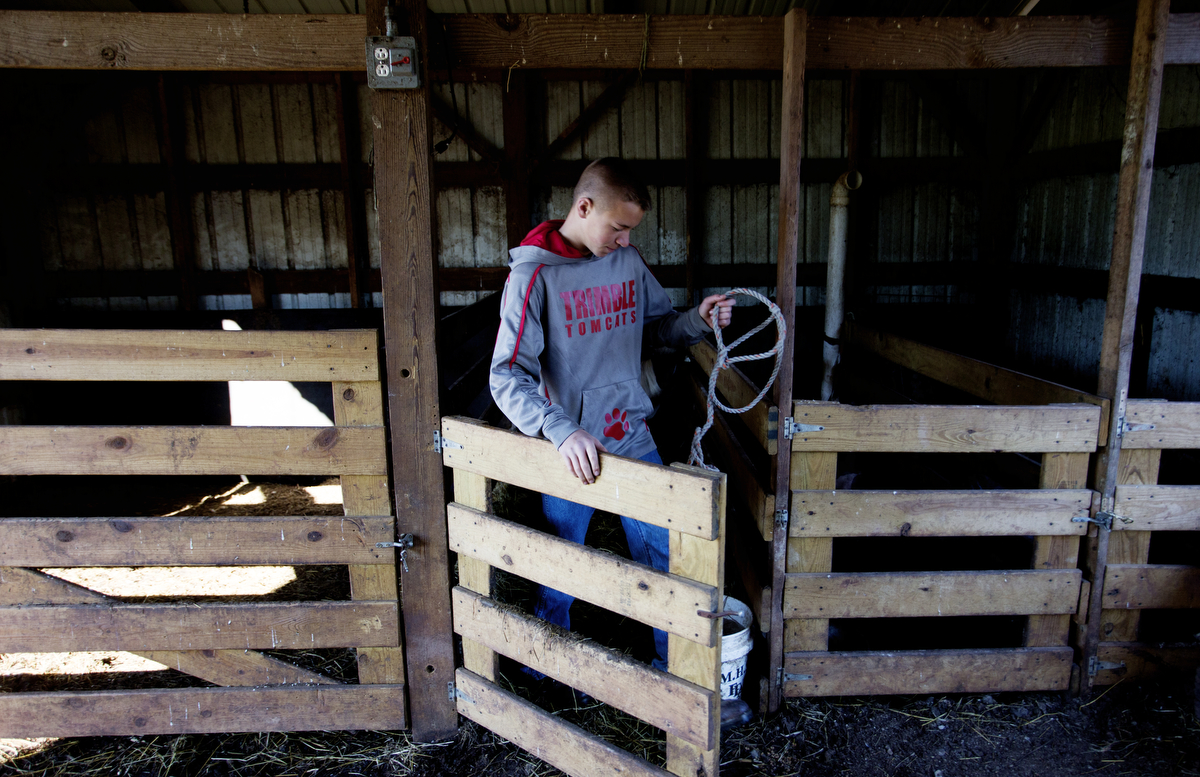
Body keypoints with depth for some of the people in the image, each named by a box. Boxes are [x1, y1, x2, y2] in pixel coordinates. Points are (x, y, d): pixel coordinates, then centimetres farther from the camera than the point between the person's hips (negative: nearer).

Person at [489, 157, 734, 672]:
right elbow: (507, 378, -19)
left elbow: (657, 327, 16)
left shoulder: (629, 261, 2)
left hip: (634, 440, 5)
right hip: (568, 452, -4)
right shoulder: (533, 275, -14)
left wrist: (698, 321, -7)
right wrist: (562, 432, -34)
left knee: (662, 561, 15)